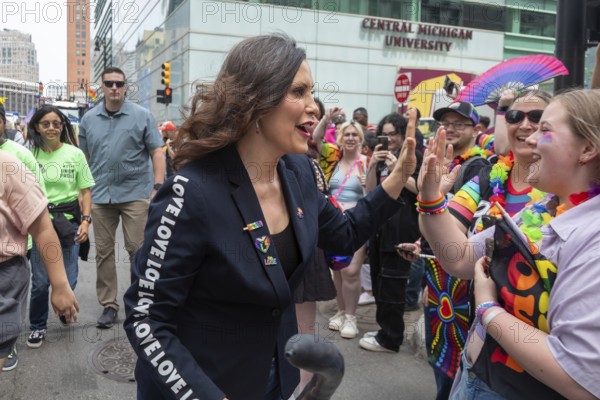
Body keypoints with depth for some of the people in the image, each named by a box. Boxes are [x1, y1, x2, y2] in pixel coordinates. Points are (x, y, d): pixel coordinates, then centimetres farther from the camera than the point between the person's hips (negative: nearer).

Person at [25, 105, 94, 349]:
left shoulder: (75, 154, 0)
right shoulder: (31, 155, 0)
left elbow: (85, 191, 3)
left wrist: (86, 220, -8)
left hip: (69, 220, 0)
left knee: (68, 280, 4)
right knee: (40, 281, 2)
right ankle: (37, 326, 23)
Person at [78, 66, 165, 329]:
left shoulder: (142, 116, 0)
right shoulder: (89, 119, 9)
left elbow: (157, 152, -1)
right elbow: (83, 158, 15)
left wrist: (158, 187, -9)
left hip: (135, 193, -3)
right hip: (100, 196, 3)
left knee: (137, 249, -1)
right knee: (103, 252, 8)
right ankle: (108, 305, 19)